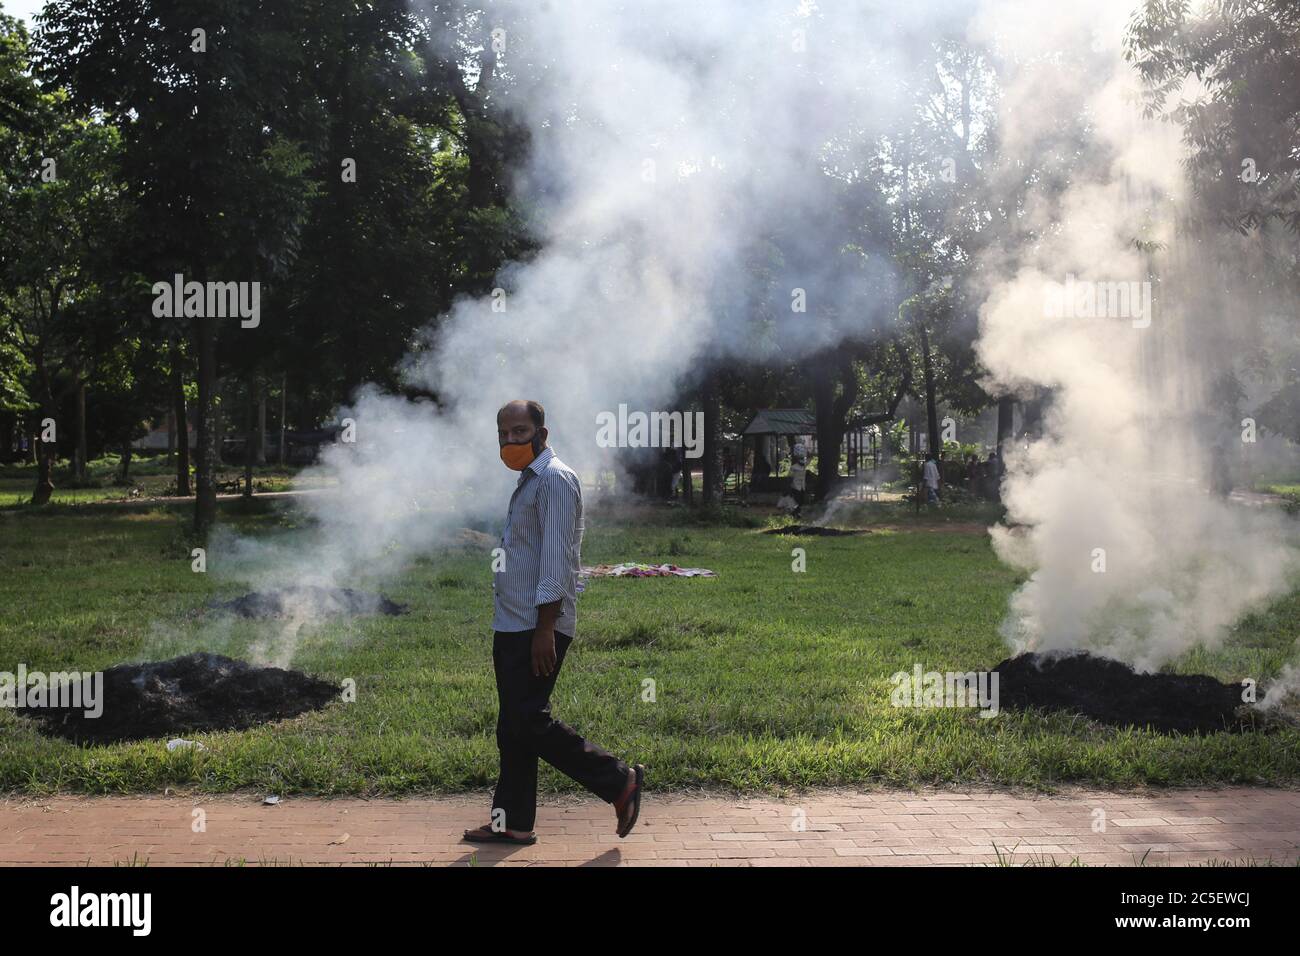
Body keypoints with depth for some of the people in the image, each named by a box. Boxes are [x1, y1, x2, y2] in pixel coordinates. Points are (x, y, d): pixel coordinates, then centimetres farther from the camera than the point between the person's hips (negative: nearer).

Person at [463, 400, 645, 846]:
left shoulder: (554, 479, -12)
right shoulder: (529, 481, 19)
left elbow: (556, 557, -19)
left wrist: (545, 629, -23)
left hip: (536, 626, -10)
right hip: (512, 625, 10)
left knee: (528, 721, -10)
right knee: (512, 725, 11)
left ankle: (619, 781, 0)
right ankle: (512, 822, 17)